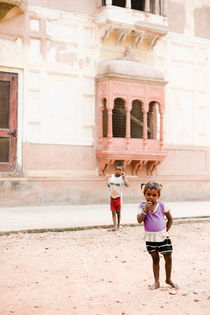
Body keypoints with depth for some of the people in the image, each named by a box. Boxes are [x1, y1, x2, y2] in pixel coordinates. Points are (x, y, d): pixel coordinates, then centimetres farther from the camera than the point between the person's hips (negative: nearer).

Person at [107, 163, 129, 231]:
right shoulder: (111, 177, -3)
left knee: (118, 212, 8)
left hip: (118, 197, -3)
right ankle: (114, 225, 4)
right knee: (113, 212, 1)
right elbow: (108, 184, 16)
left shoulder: (122, 178, -16)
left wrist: (124, 176, -37)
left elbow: (127, 185, -35)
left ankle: (118, 225, 22)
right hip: (112, 197, 3)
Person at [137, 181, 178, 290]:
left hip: (162, 237, 0)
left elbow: (170, 219, 7)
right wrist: (146, 209, -22)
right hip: (150, 238, 0)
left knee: (168, 258, 2)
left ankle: (168, 279, 22)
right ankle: (156, 282, 19)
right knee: (155, 259, 10)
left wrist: (166, 230, 1)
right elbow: (139, 220, -16)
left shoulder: (161, 205, -4)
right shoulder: (142, 206, -4)